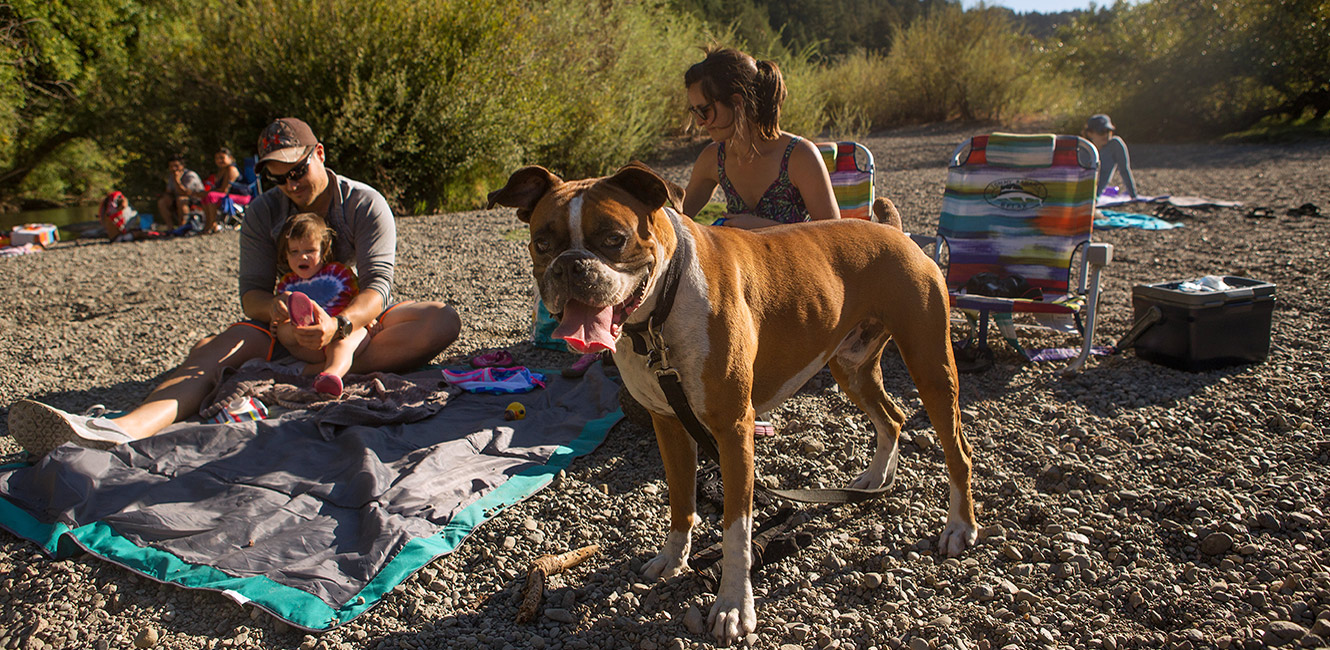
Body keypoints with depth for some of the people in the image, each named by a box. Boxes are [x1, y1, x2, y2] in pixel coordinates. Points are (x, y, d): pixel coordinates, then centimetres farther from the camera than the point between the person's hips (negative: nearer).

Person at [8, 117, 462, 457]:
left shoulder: (366, 204, -6)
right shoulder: (263, 213, 3)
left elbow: (377, 286, -18)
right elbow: (251, 292, -4)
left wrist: (339, 324, -41)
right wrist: (272, 308, -31)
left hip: (359, 322, -2)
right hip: (291, 331, 2)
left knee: (442, 320, -32)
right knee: (213, 351, -27)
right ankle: (122, 429, -54)